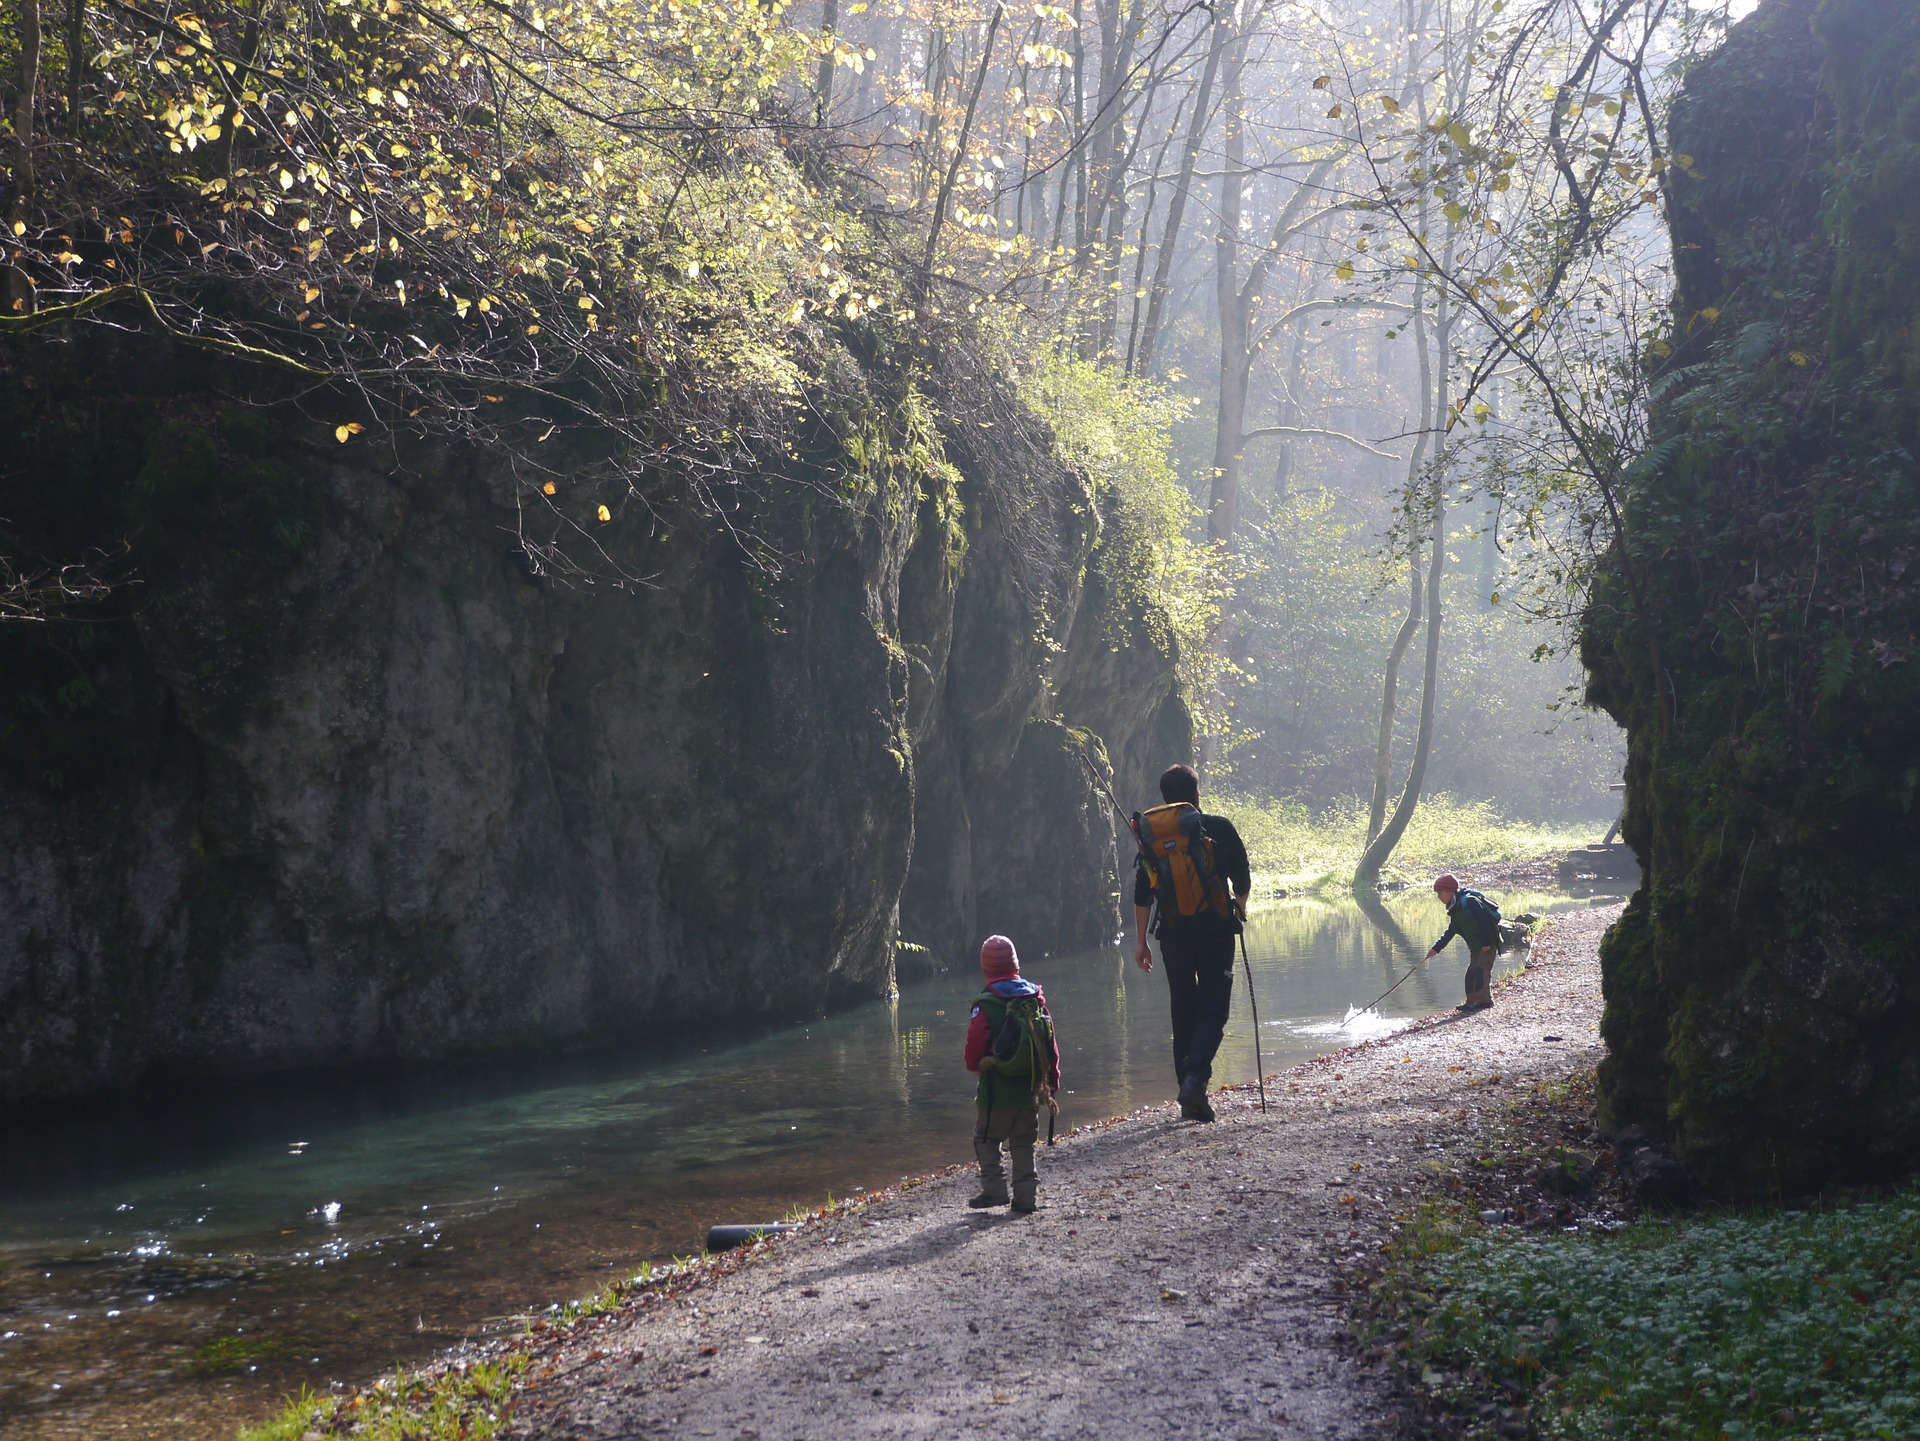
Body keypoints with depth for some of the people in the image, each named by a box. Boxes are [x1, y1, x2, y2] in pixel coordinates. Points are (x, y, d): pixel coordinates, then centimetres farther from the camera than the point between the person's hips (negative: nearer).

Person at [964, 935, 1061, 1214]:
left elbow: (975, 1042, -13)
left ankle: (994, 1188, 2)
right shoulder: (1035, 998, 2)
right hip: (1030, 1089, 4)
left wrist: (975, 1067, 9)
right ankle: (1026, 1196, 11)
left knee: (986, 1139, 11)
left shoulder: (986, 1005, -12)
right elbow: (1051, 1045, 5)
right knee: (1024, 1144, 13)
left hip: (997, 1090, -4)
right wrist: (1052, 1083, 13)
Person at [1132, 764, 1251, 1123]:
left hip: (1173, 935, 3)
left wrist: (1140, 941, 12)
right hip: (1216, 931, -3)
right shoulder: (1218, 828, -1)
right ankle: (1195, 1076, -24)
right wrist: (1240, 906, 28)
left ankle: (1189, 1097, 11)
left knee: (1183, 1013, 11)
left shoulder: (1151, 835, 5)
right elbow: (1242, 880, 6)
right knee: (1213, 1009, -1)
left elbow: (1142, 893, 5)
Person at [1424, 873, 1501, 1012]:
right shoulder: (1455, 909, 11)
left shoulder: (1469, 901, -18)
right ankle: (1471, 1002, 11)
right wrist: (1436, 948, 11)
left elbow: (1484, 920, -23)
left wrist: (1486, 942, -25)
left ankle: (1484, 999, -17)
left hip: (1488, 943, -10)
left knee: (1481, 969, -16)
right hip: (1475, 945, 10)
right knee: (1472, 972, 9)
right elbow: (1450, 932, 16)